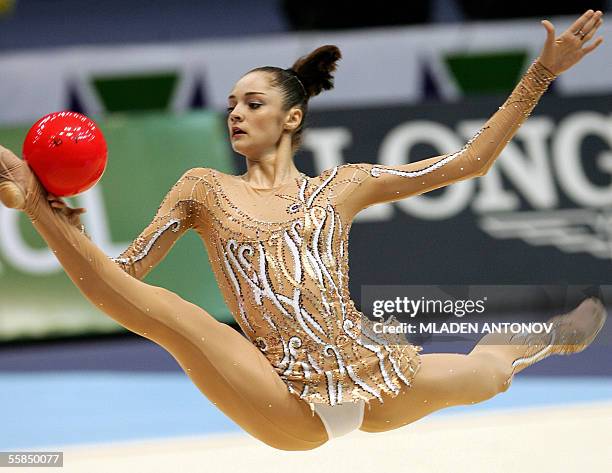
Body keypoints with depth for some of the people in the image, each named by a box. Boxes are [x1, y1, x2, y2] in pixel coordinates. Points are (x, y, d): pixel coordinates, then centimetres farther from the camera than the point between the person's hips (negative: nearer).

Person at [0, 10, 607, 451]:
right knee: (167, 311, -30)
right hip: (290, 406, -4)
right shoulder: (204, 188, 13)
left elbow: (470, 160, 15)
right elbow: (123, 274, 6)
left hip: (377, 376, 4)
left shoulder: (341, 185, 14)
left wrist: (541, 73, 10)